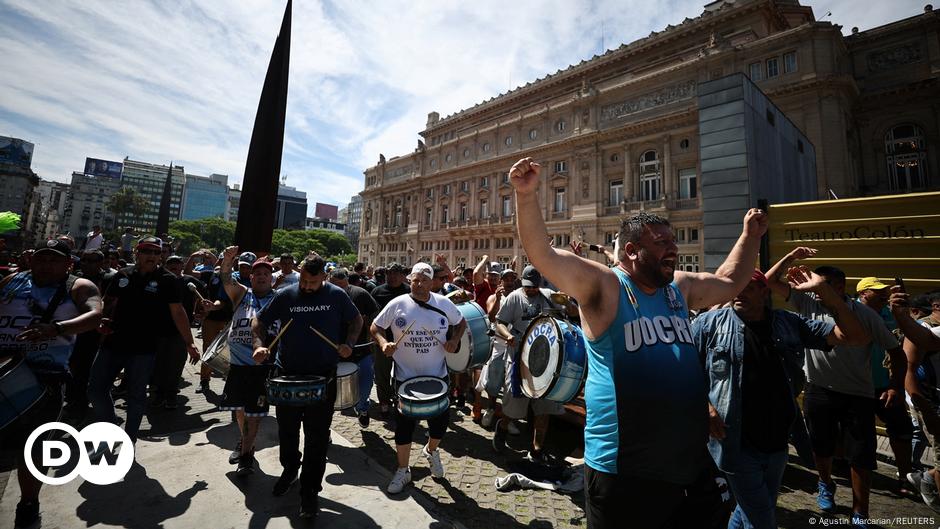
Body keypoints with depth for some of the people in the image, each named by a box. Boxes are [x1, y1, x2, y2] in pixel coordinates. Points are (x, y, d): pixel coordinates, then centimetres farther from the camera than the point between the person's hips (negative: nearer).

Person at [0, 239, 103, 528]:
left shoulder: (79, 287, -2)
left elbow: (95, 315, -20)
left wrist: (56, 328, -35)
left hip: (43, 378, -3)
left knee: (30, 445, 8)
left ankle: (28, 503, 26)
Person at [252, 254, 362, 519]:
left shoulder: (336, 295, -6)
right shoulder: (285, 295, -2)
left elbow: (356, 320, 6)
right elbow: (259, 320, 8)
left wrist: (348, 343, -10)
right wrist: (259, 345, -9)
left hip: (323, 377, -2)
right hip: (287, 373, 3)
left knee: (317, 436, 5)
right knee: (287, 429, 20)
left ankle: (310, 490, 22)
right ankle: (290, 469, 48)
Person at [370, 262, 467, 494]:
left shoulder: (444, 303, -5)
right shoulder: (397, 304, -10)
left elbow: (461, 322, 10)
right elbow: (375, 327, -1)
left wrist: (455, 340, -8)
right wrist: (383, 343, -20)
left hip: (437, 375, 2)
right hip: (405, 376, -1)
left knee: (441, 419, 11)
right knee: (404, 424, 9)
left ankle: (431, 450, 44)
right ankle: (403, 470, 31)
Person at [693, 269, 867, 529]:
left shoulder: (789, 323, 2)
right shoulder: (710, 323, -10)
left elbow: (856, 337, -1)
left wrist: (824, 290, -9)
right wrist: (703, 404, -18)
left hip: (778, 443, 5)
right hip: (737, 444, -5)